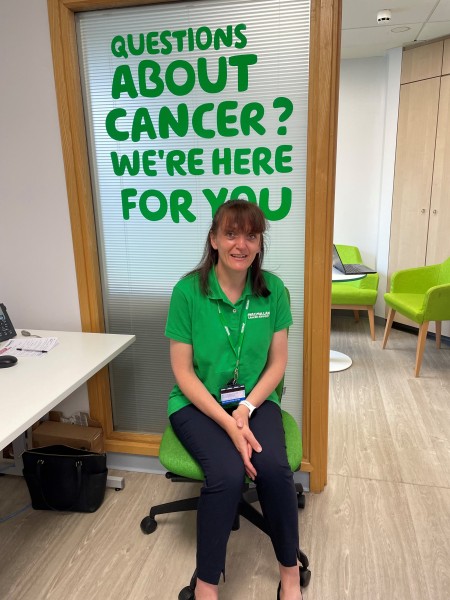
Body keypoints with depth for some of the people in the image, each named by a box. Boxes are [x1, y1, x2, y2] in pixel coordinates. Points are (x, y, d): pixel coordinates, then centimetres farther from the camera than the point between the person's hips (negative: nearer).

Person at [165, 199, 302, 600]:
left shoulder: (273, 289, -5)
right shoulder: (188, 290, -13)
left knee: (274, 467, -24)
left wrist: (246, 408, -14)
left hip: (255, 400, 2)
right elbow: (183, 371, -10)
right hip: (198, 402, -2)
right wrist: (228, 424, -19)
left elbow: (277, 363, 1)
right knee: (227, 473, -27)